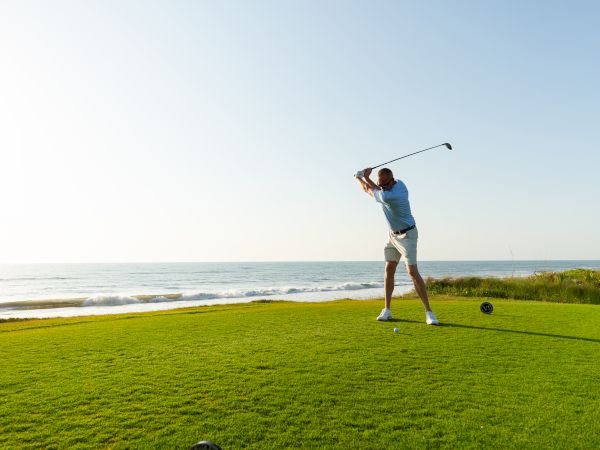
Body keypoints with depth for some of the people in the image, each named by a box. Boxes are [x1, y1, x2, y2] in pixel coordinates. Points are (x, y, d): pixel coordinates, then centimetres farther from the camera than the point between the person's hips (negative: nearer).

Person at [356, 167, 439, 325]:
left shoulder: (389, 197, -30)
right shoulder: (399, 183, -6)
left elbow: (369, 190, -13)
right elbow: (376, 189, 8)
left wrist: (361, 178, 5)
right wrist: (366, 177, -7)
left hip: (406, 235, -9)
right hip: (393, 234, 9)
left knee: (413, 271, -15)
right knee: (389, 270, 6)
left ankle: (429, 312, -8)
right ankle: (387, 310, 13)